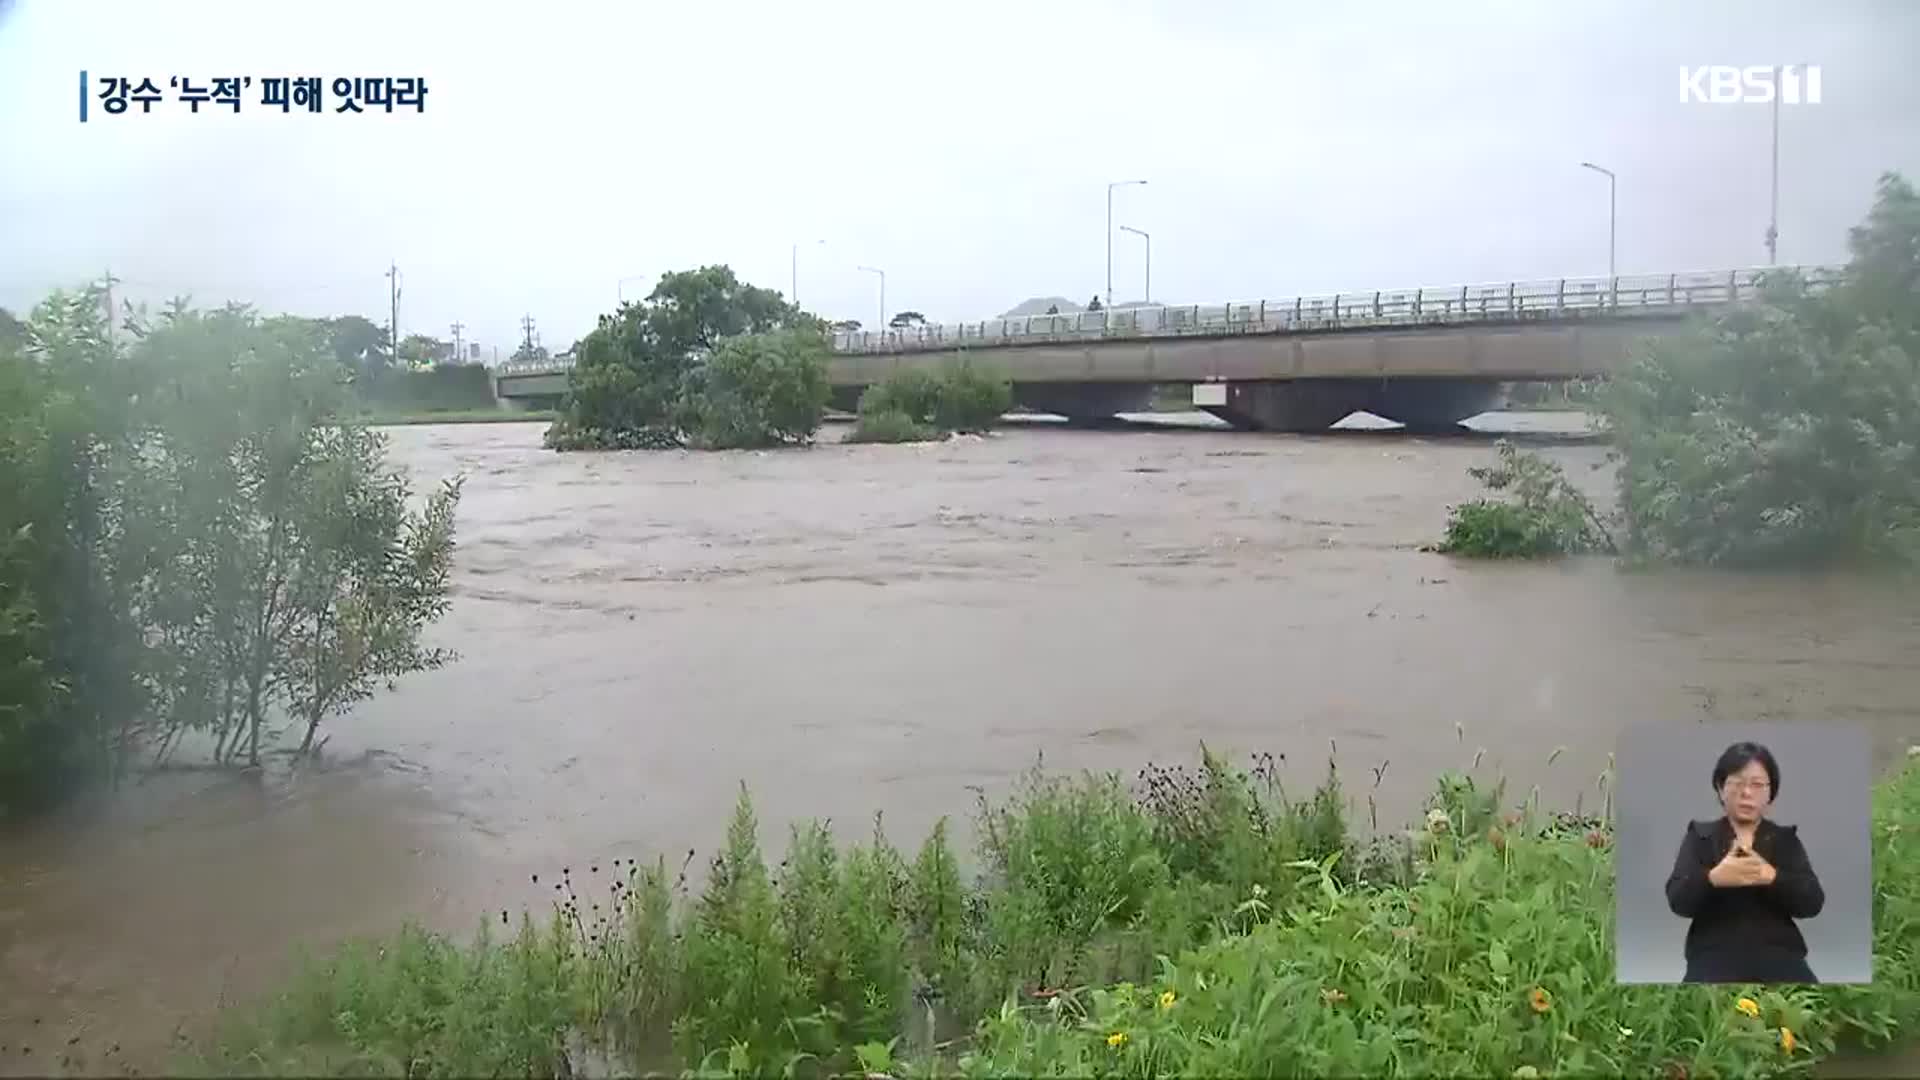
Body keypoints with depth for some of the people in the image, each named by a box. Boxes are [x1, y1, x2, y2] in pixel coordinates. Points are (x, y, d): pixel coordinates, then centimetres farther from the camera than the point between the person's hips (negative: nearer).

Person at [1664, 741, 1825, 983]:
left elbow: (1813, 902, 2)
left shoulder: (1786, 839, 15)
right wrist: (1713, 878, -21)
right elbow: (1678, 901, 0)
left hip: (1778, 954, 1)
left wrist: (1771, 877, -18)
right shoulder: (1699, 836, 11)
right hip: (1716, 954, -1)